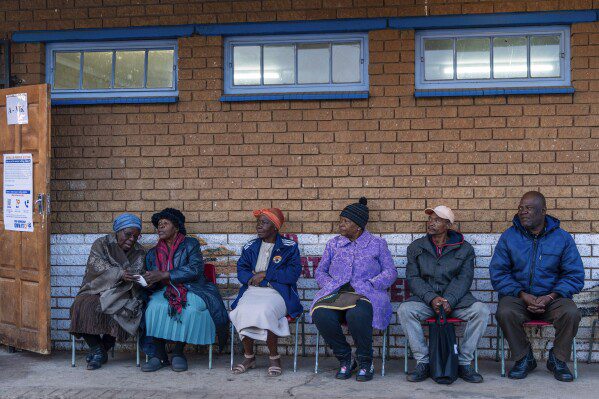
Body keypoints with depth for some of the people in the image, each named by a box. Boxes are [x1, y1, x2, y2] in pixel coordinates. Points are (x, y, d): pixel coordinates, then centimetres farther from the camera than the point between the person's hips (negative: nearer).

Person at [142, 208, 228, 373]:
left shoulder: (190, 244, 4)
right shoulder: (153, 253, 17)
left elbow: (195, 269, -14)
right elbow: (153, 283, 15)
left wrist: (163, 275, -21)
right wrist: (147, 282, -13)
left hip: (192, 290, -3)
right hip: (166, 292, 3)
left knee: (190, 308, -36)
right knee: (155, 306, -31)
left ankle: (178, 352, -23)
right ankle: (159, 354, -25)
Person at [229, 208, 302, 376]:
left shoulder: (289, 247, 6)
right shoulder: (251, 247, 19)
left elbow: (293, 273, -5)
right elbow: (241, 270, 13)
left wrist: (265, 275, -8)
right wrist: (252, 277, -11)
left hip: (278, 292, -3)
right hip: (252, 291, 4)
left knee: (264, 311, -35)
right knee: (242, 311, -29)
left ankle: (274, 357, -14)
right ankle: (249, 357, -9)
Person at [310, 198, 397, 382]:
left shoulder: (377, 244, 13)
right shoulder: (333, 244, 21)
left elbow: (390, 272, 5)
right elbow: (320, 271, 19)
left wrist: (368, 285, -10)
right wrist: (332, 285, -1)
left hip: (366, 295, -3)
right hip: (336, 293, 3)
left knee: (357, 315, -39)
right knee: (321, 315, -32)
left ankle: (365, 362, -13)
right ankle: (344, 359, -9)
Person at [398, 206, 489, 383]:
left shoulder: (465, 249, 6)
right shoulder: (416, 247, 9)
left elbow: (464, 279, -4)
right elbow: (412, 278, 0)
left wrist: (449, 301, -21)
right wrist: (431, 298, -17)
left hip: (455, 297, 0)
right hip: (425, 297, 0)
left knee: (481, 311, -28)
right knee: (405, 310, -30)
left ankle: (464, 363, -16)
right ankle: (423, 362, -20)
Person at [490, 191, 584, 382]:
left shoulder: (563, 238, 3)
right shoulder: (509, 236, 3)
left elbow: (575, 275, 1)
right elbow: (498, 273, -1)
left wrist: (551, 297, -15)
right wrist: (522, 295, -15)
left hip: (552, 298, 0)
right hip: (517, 296, 0)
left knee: (571, 313, -30)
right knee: (505, 313, -32)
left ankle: (558, 360, -4)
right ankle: (524, 359, -7)